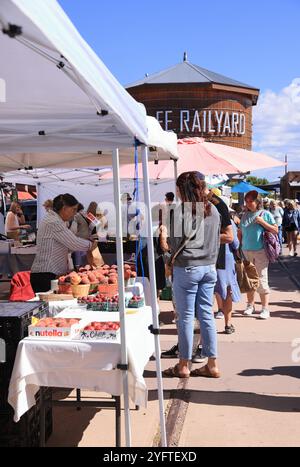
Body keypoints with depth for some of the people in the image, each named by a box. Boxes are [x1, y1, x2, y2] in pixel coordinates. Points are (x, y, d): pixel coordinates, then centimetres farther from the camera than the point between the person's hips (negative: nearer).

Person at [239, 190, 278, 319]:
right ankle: (250, 305, 22)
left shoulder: (265, 214, -1)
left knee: (261, 280, -6)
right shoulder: (245, 215, 10)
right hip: (246, 251, 5)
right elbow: (240, 233, 15)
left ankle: (265, 309, 0)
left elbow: (276, 230, -3)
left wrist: (262, 222, -12)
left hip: (260, 251, -4)